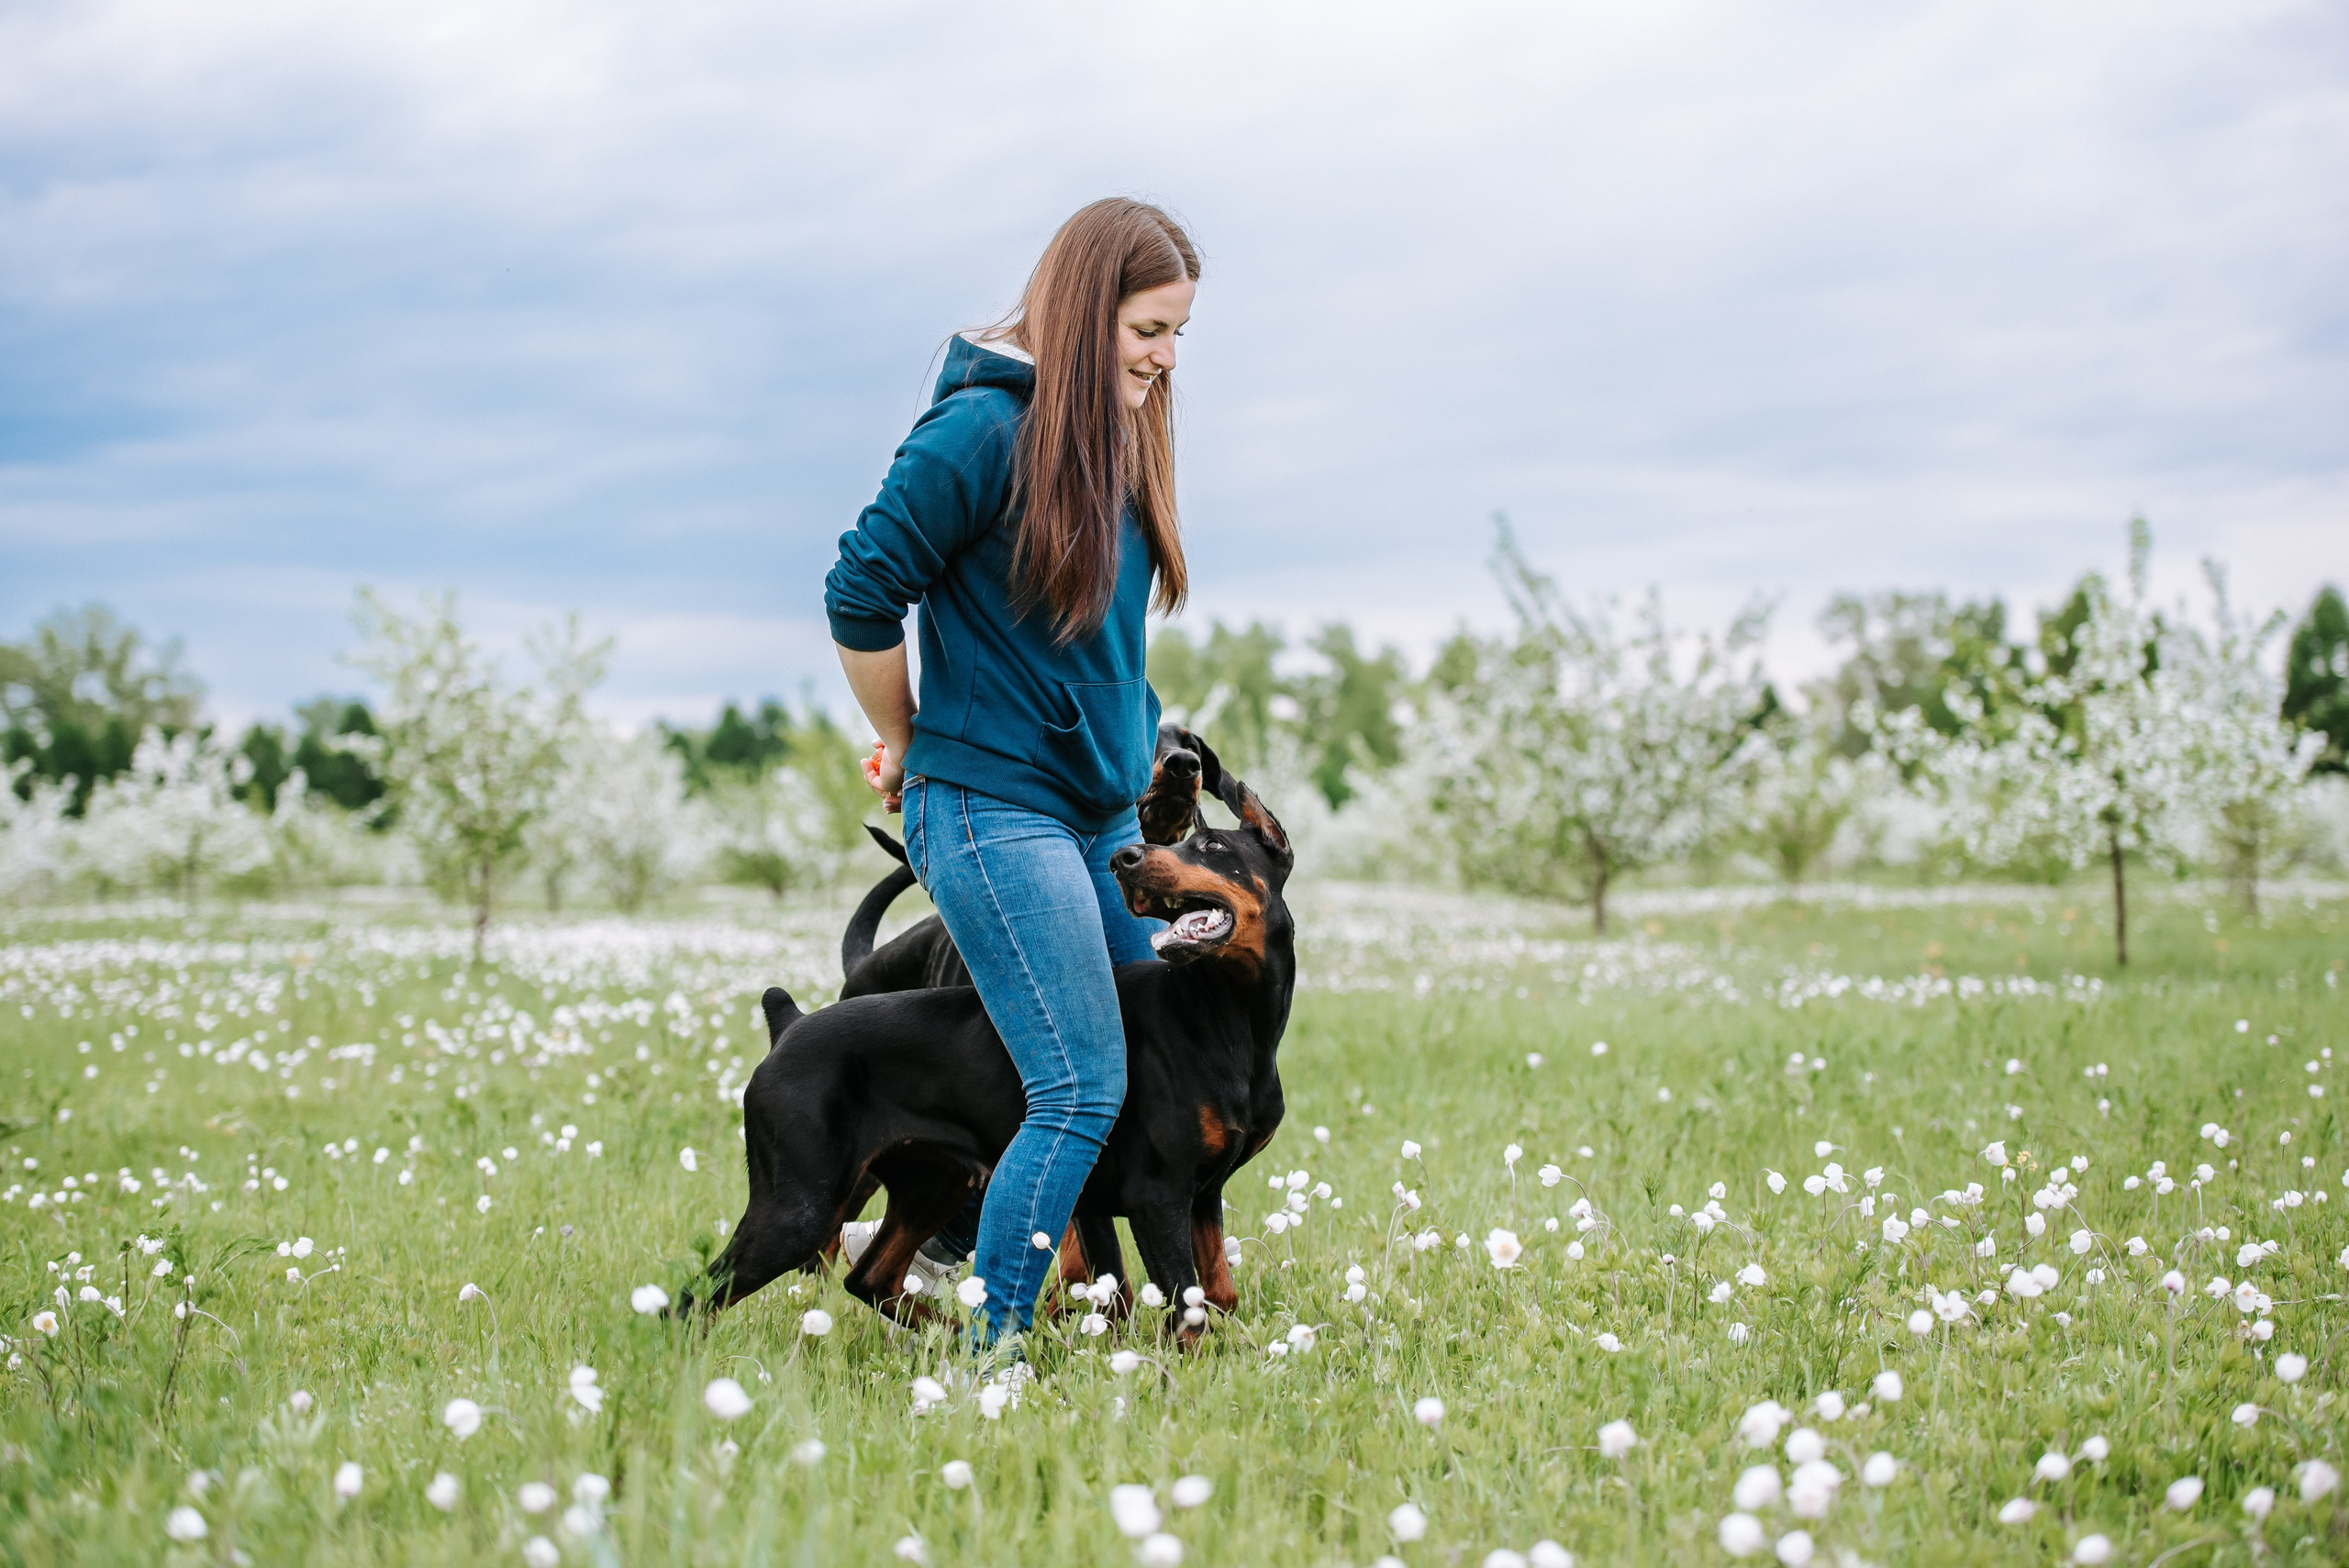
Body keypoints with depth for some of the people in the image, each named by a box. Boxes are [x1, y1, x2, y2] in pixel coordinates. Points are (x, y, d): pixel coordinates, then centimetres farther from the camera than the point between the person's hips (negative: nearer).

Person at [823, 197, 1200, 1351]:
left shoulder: (1117, 435, 13)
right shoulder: (984, 429, -14)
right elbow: (859, 597, -12)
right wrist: (908, 744, 0)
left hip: (1101, 813, 9)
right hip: (993, 811, -9)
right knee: (1084, 1095, -13)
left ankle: (966, 1232, 24)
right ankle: (991, 1352, -4)